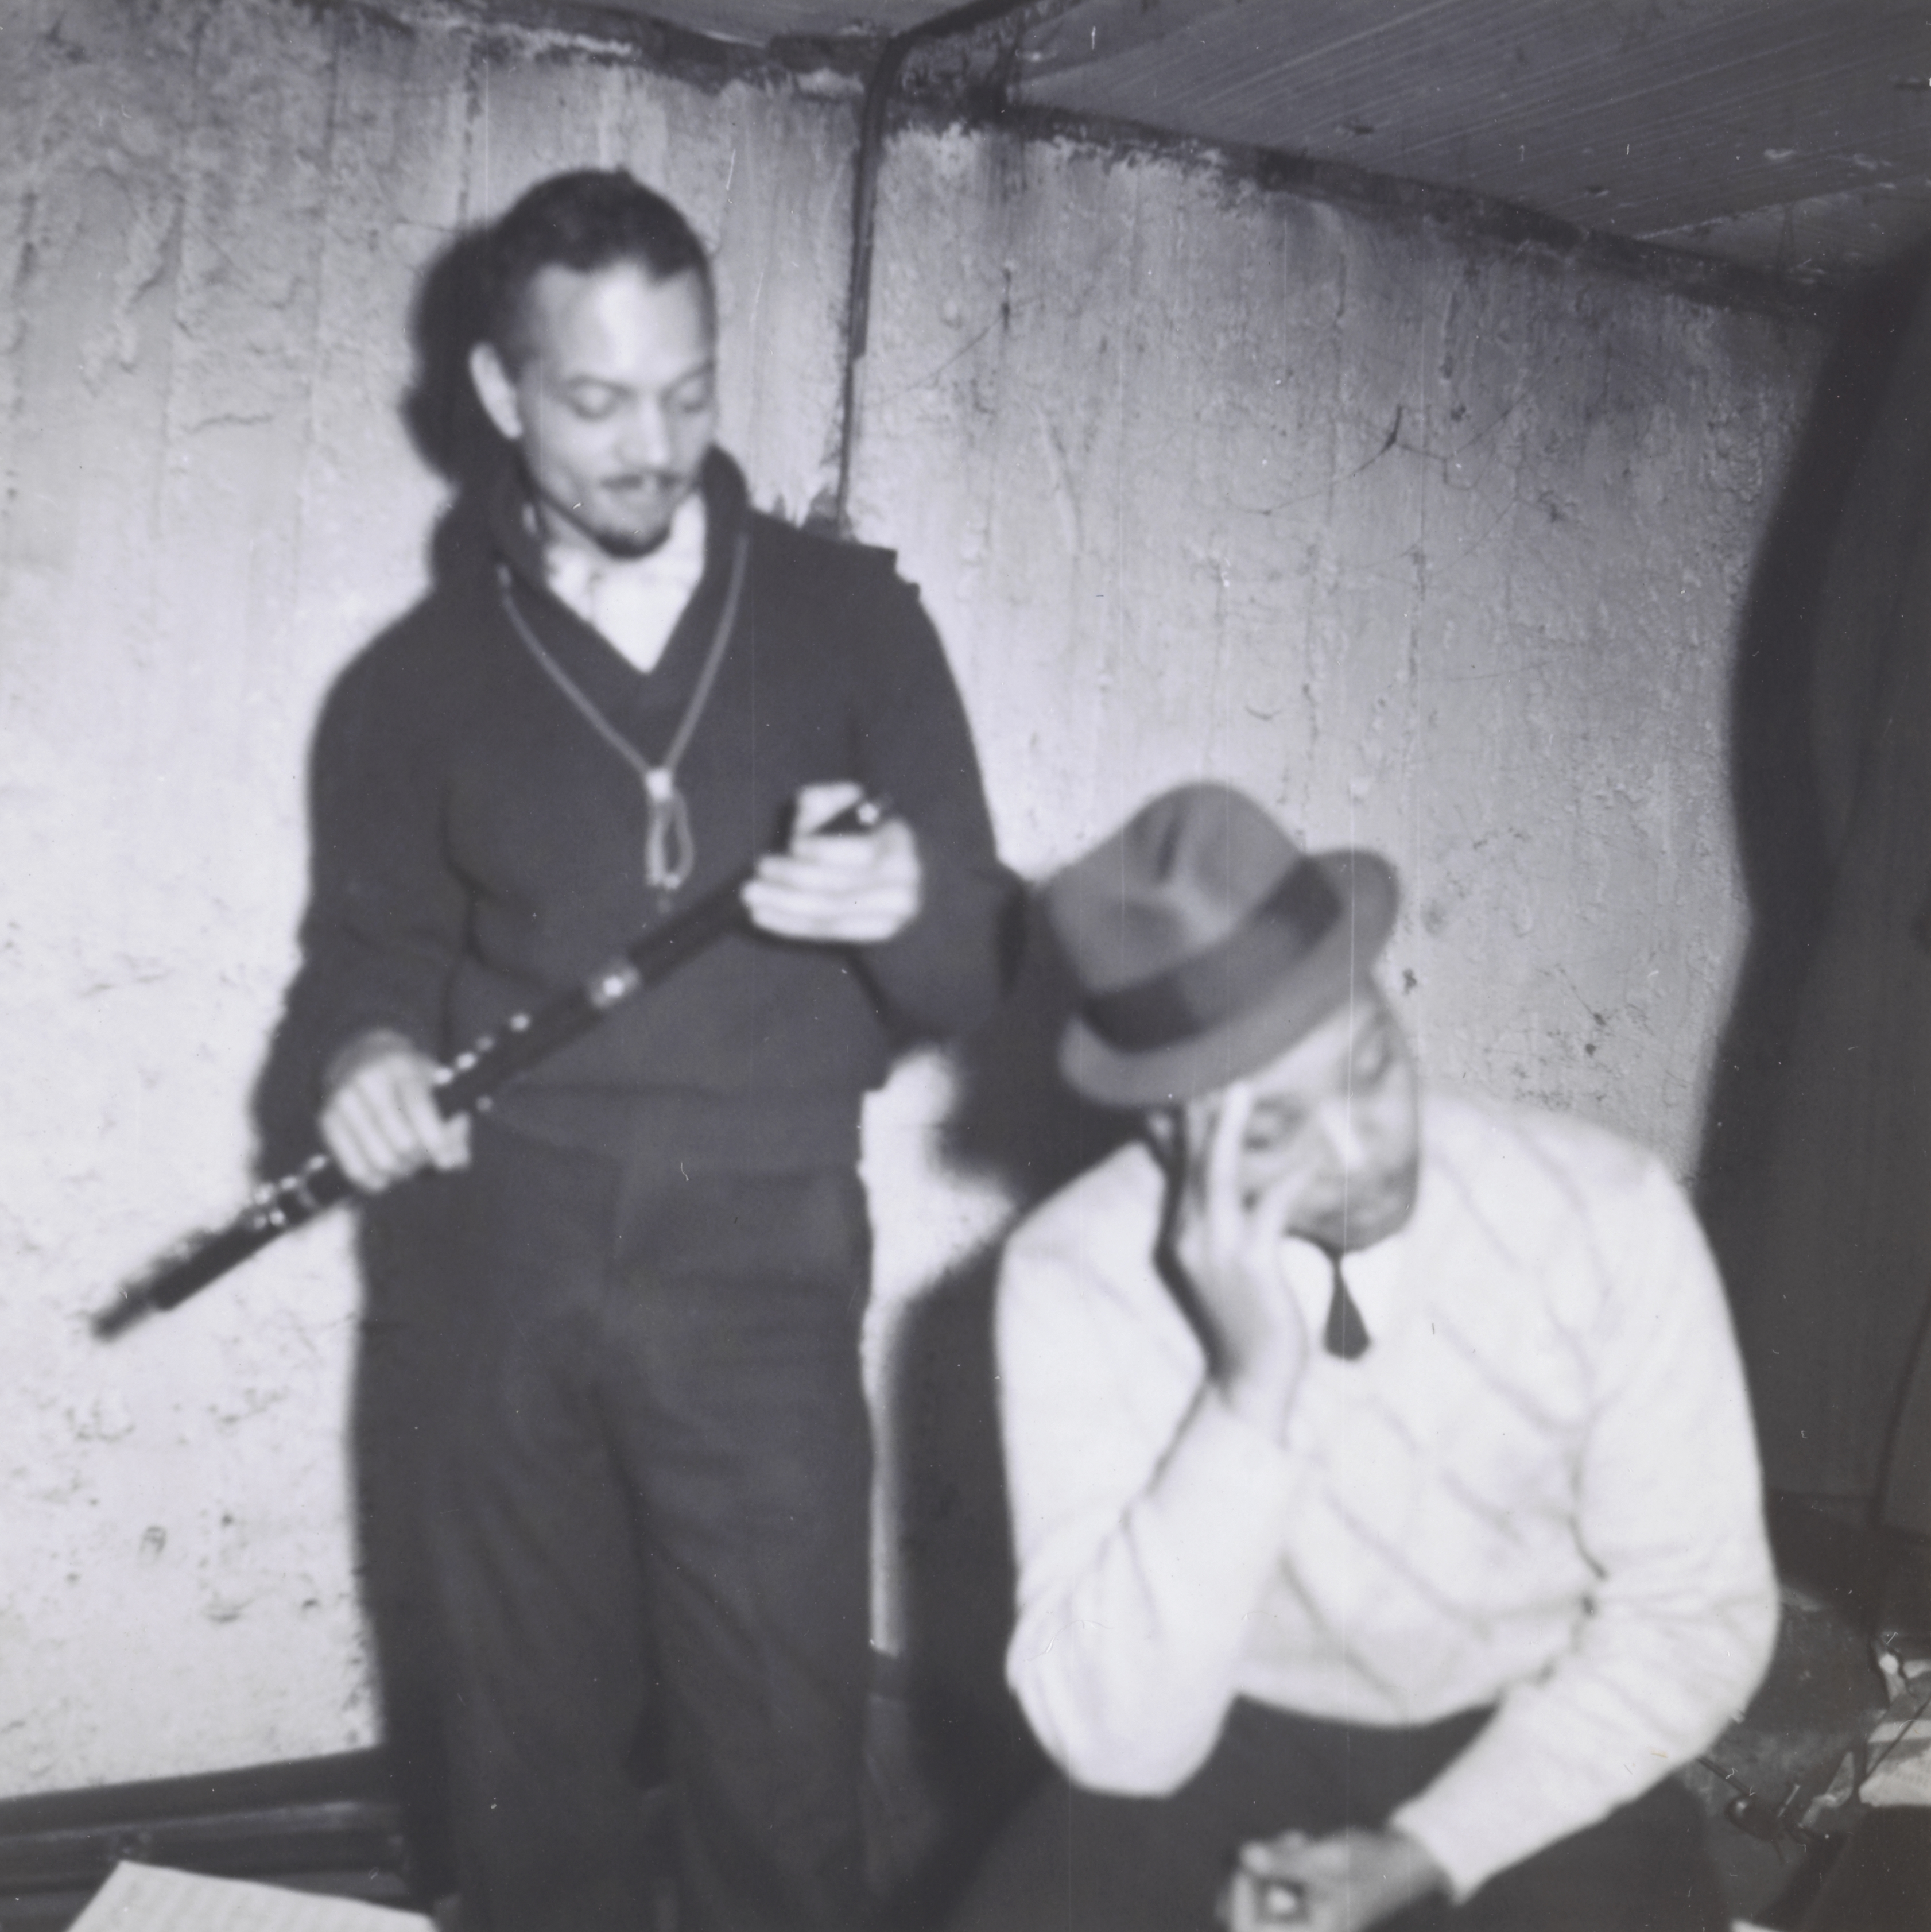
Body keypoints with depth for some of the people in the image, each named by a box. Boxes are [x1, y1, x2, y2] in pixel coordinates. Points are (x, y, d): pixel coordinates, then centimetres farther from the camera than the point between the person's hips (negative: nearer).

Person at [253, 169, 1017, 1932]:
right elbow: (371, 948, 14)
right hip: (505, 1272, 2)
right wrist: (361, 1054, -10)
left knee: (781, 1771, 1)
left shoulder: (848, 618, 4)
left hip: (763, 1270, -1)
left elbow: (978, 973, 1)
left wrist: (909, 906, -22)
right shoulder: (418, 678, 8)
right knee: (530, 1761, 11)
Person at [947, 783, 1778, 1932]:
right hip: (1233, 1747, 0)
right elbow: (1118, 1742, -24)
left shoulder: (1605, 1212, -17)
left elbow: (1695, 1612, -7)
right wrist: (1253, 1390, -35)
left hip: (1530, 1753, 1)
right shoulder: (1077, 1277, -19)